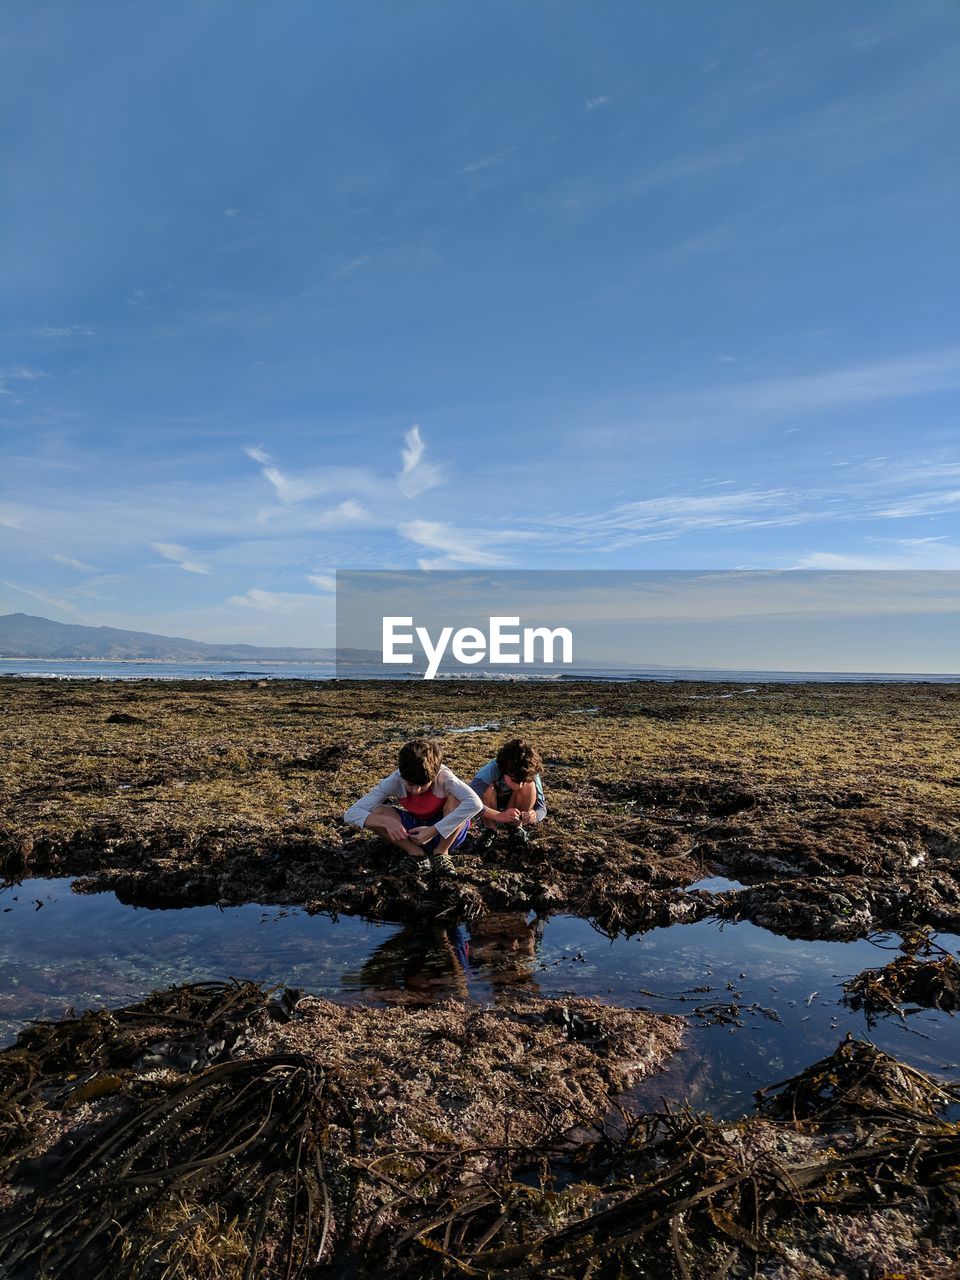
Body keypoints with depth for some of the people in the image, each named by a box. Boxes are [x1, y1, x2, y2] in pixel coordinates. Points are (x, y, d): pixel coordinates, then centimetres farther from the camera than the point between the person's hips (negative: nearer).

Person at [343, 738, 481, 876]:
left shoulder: (443, 776, -30)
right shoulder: (395, 781, -24)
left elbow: (475, 803, -46)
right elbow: (351, 814, -25)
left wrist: (434, 831, -46)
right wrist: (387, 821, -43)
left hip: (446, 833, -2)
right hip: (414, 831, 2)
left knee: (456, 798, -33)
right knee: (375, 813, -23)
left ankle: (441, 851, -15)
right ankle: (415, 851, -13)